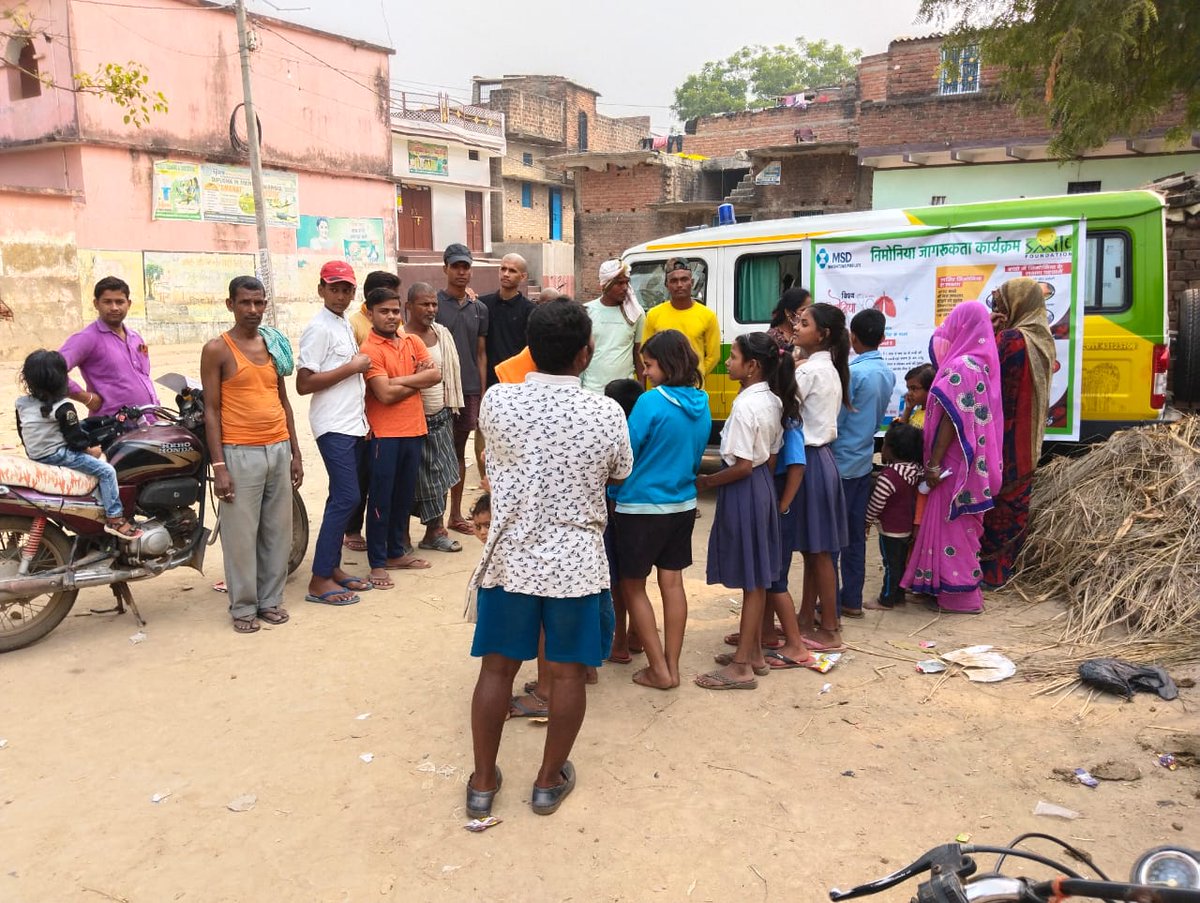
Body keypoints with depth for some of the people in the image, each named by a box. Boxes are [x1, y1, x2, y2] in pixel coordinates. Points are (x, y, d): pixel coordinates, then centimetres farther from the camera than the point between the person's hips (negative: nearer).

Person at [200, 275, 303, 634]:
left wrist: (295, 453, 14)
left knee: (278, 531, 10)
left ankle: (271, 599, 22)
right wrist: (218, 465, -12)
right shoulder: (217, 349, -4)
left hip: (279, 450, 5)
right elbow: (211, 410, -6)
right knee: (241, 534, 1)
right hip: (240, 454, -5)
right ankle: (243, 606, 14)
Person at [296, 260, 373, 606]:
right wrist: (352, 367, -16)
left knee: (343, 498, 11)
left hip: (354, 425, 9)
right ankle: (320, 580, -5)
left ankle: (333, 567, 20)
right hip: (334, 427, -9)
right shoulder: (319, 328, -11)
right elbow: (303, 384, -18)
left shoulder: (346, 325, 15)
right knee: (346, 498, -11)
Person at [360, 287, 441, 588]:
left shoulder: (413, 342, 10)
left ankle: (396, 552, 28)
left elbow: (435, 375, -1)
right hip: (384, 433, -6)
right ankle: (377, 563, 8)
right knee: (381, 498, 0)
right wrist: (418, 379, -5)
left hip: (414, 429, 6)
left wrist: (401, 380, -12)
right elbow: (385, 394, -18)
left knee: (405, 495, 15)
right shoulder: (369, 349, -10)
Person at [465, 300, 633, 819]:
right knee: (568, 673, 13)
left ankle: (483, 782, 25)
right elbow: (620, 474, 5)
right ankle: (550, 779, 27)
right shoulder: (606, 413, -12)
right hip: (575, 559, -1)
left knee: (497, 668, 13)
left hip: (511, 556, 2)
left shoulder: (496, 401, -9)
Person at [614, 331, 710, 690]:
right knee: (672, 582, 13)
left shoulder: (651, 402, -19)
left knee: (632, 587, 8)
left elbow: (625, 454, -13)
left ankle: (659, 670, 9)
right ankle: (672, 666, 19)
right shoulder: (701, 404, 2)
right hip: (683, 505, 7)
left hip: (642, 508, -6)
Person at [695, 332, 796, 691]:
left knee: (750, 580, -2)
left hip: (744, 490, -9)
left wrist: (706, 481, -10)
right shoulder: (773, 400, 7)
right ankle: (754, 653, 29)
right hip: (764, 486, 9)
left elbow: (743, 466, -22)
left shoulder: (745, 405, -21)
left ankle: (741, 666, 8)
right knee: (757, 577, 17)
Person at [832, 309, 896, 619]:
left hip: (841, 462, -8)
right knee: (855, 534, 14)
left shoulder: (853, 372, -18)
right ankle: (852, 599, 21)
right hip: (864, 462, 8)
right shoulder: (888, 374, 6)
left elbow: (835, 420, -15)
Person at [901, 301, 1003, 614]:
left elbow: (952, 419, -21)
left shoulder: (960, 366, -19)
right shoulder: (982, 362, 9)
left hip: (954, 460, -9)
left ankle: (957, 594, 7)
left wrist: (934, 464, -17)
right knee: (963, 525, 17)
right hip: (974, 459, 9)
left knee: (950, 524, 0)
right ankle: (964, 588, 27)